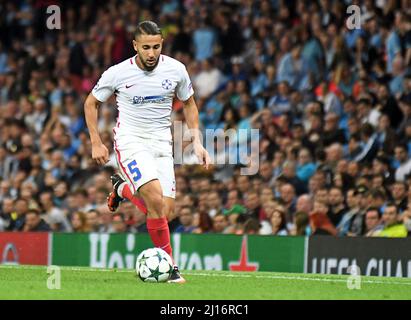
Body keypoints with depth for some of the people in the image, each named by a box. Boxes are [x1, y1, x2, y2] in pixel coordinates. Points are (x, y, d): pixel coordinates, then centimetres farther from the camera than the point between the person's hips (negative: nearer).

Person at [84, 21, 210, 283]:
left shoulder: (176, 69, -3)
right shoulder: (118, 73, -9)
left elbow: (189, 104, 14)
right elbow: (91, 103, 7)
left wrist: (197, 142, 5)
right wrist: (96, 143, 1)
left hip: (162, 143, 4)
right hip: (130, 141, -4)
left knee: (165, 210, -7)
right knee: (155, 197, -26)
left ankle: (122, 188, 23)